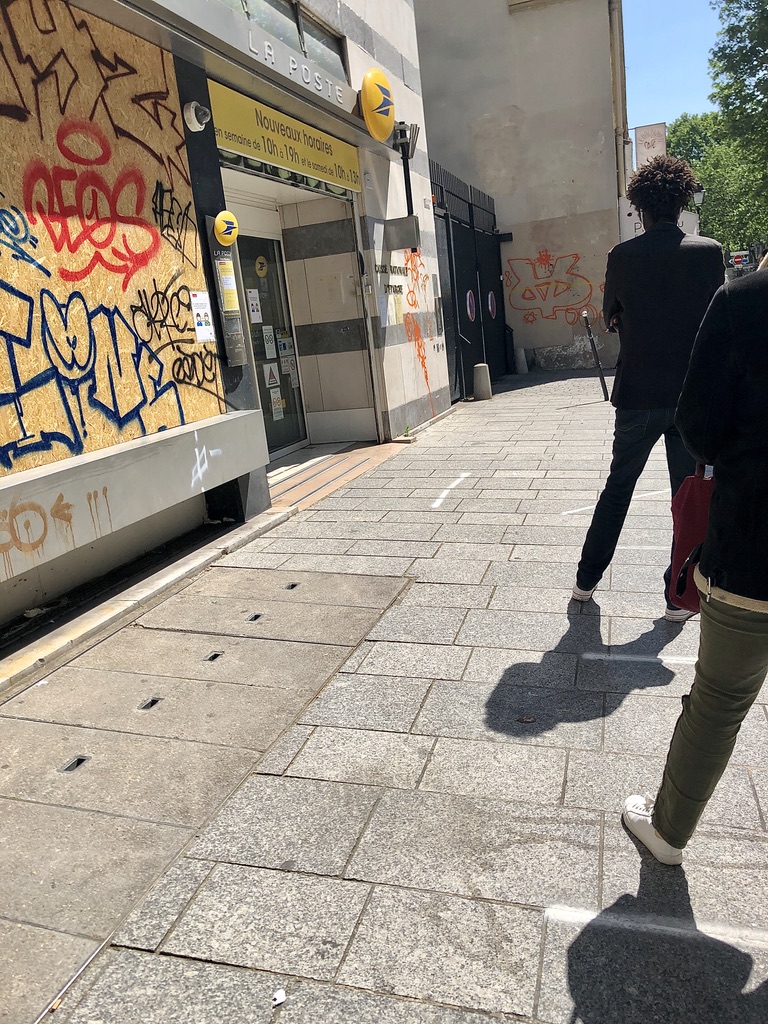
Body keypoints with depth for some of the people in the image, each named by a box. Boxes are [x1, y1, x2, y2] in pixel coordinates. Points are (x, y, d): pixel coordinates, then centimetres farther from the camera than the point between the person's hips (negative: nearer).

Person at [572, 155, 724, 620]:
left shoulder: (623, 256, -5)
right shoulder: (710, 251, -4)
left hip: (637, 394, 1)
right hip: (694, 393, 0)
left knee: (618, 486, 14)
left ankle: (587, 578, 22)